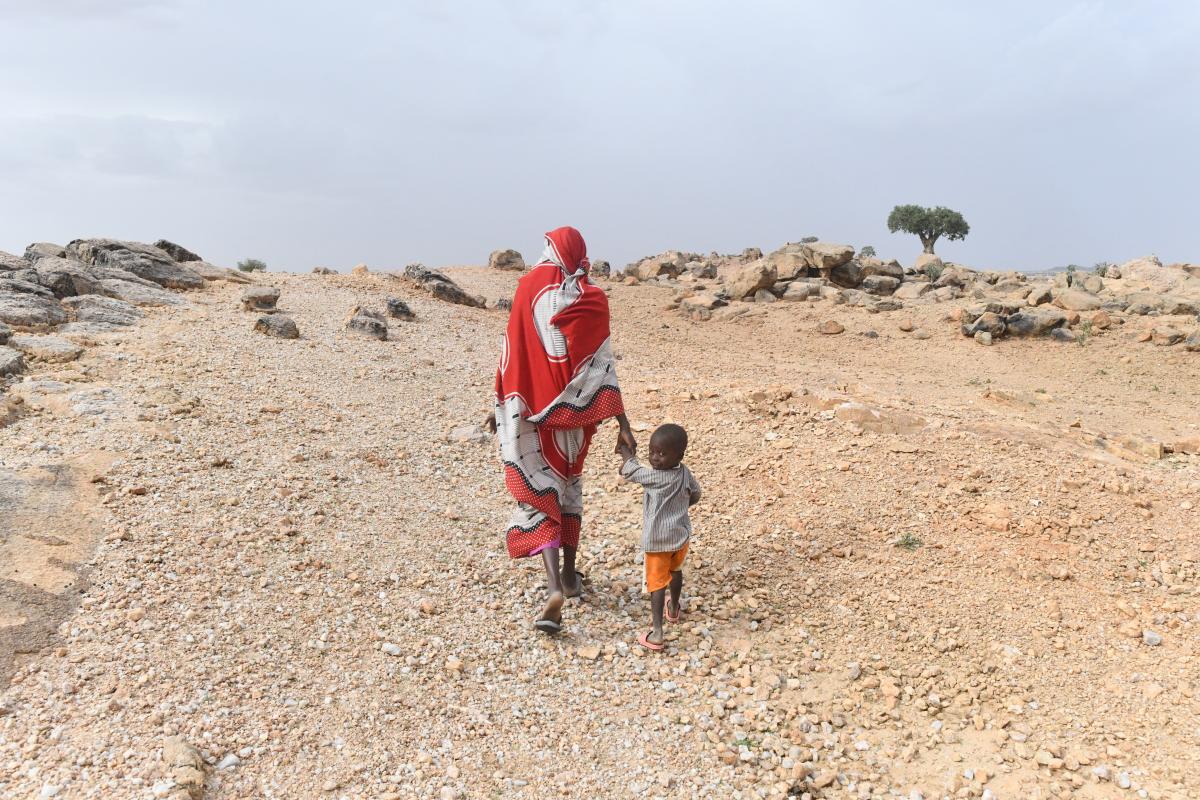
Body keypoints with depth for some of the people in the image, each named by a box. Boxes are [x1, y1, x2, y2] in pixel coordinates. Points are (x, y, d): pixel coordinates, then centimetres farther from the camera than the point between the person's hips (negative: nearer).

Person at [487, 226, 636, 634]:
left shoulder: (530, 289, -6)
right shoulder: (591, 301, -6)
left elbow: (513, 357, -4)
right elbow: (603, 367, -11)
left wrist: (502, 407, 7)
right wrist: (623, 425, -10)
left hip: (535, 409, -2)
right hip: (575, 413, 2)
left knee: (539, 493, 0)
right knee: (569, 485, 21)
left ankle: (555, 589, -17)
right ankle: (569, 576, 28)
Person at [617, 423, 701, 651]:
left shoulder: (655, 477, -24)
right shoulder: (685, 473, -4)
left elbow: (629, 471, -10)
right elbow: (695, 495, 14)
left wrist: (627, 453, 9)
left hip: (657, 540, -7)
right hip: (681, 535, 7)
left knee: (657, 582, -3)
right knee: (675, 571, 28)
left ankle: (656, 633, -8)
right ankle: (674, 609, 50)